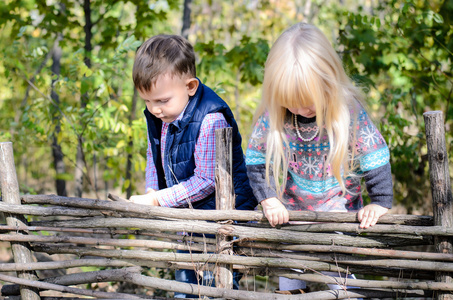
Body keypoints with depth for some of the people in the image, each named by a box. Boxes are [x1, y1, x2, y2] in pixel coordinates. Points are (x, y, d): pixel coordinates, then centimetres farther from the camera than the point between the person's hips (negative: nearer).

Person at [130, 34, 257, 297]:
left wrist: (158, 200, -25)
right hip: (189, 214, 8)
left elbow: (206, 181, -26)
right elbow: (154, 156, 13)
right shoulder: (159, 116, -3)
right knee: (185, 277, 20)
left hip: (223, 213, -8)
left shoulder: (210, 120, -29)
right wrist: (151, 191, -4)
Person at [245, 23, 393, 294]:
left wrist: (380, 202, -10)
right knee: (288, 283, 12)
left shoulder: (350, 112, -20)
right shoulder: (272, 116, -16)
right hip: (291, 213, 2)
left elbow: (375, 158, -10)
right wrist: (268, 199, -12)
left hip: (341, 211, -2)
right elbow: (256, 160, -4)